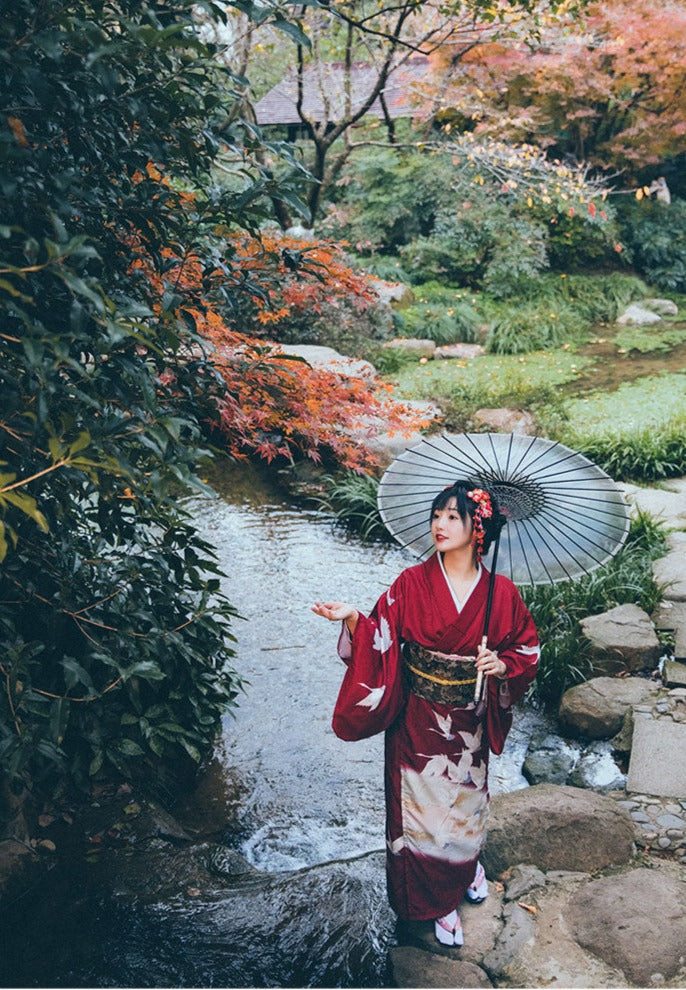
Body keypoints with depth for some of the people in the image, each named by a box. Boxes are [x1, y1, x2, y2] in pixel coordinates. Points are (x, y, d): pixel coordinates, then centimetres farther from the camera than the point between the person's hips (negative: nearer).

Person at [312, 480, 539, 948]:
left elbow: (527, 648, 3)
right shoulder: (412, 584, -11)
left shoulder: (501, 592, -9)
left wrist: (502, 665, -17)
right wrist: (353, 618, -30)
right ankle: (439, 901, 32)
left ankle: (468, 862, 55)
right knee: (422, 807, 9)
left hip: (468, 724, 1)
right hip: (418, 721, -1)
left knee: (465, 800, 22)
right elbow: (380, 642, -12)